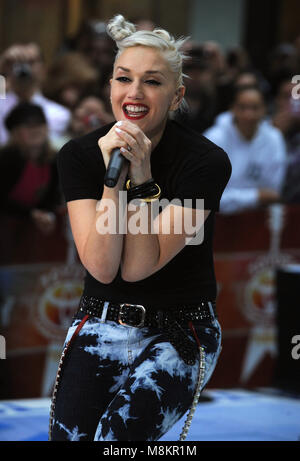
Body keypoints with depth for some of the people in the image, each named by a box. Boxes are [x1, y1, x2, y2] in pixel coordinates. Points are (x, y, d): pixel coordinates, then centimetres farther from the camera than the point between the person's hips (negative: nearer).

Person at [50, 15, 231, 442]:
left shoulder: (207, 162, -13)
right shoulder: (79, 156, -4)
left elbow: (140, 267, -16)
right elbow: (101, 267, -13)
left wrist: (141, 177, -24)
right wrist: (112, 178, -22)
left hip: (179, 330, -3)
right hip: (101, 322, 3)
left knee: (119, 433, -27)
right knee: (70, 433, -20)